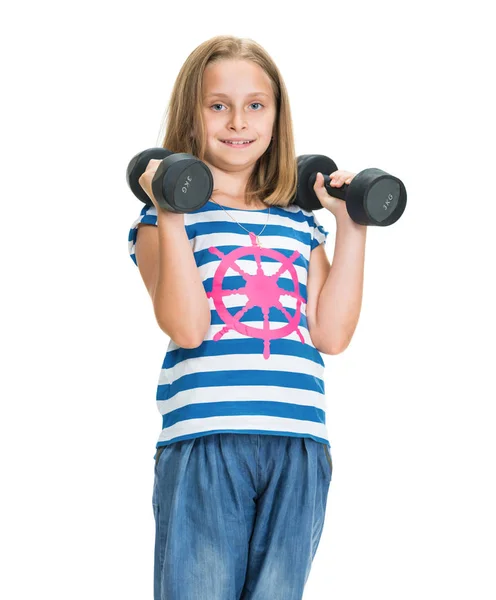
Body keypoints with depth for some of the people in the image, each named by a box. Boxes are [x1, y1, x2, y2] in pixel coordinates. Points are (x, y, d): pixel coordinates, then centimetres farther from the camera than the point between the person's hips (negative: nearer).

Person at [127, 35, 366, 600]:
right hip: (203, 443, -4)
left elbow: (331, 333, 6)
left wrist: (351, 229, 7)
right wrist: (169, 216, -15)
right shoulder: (167, 217, 4)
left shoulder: (300, 224, 18)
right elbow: (186, 327, -11)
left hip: (297, 447, 4)